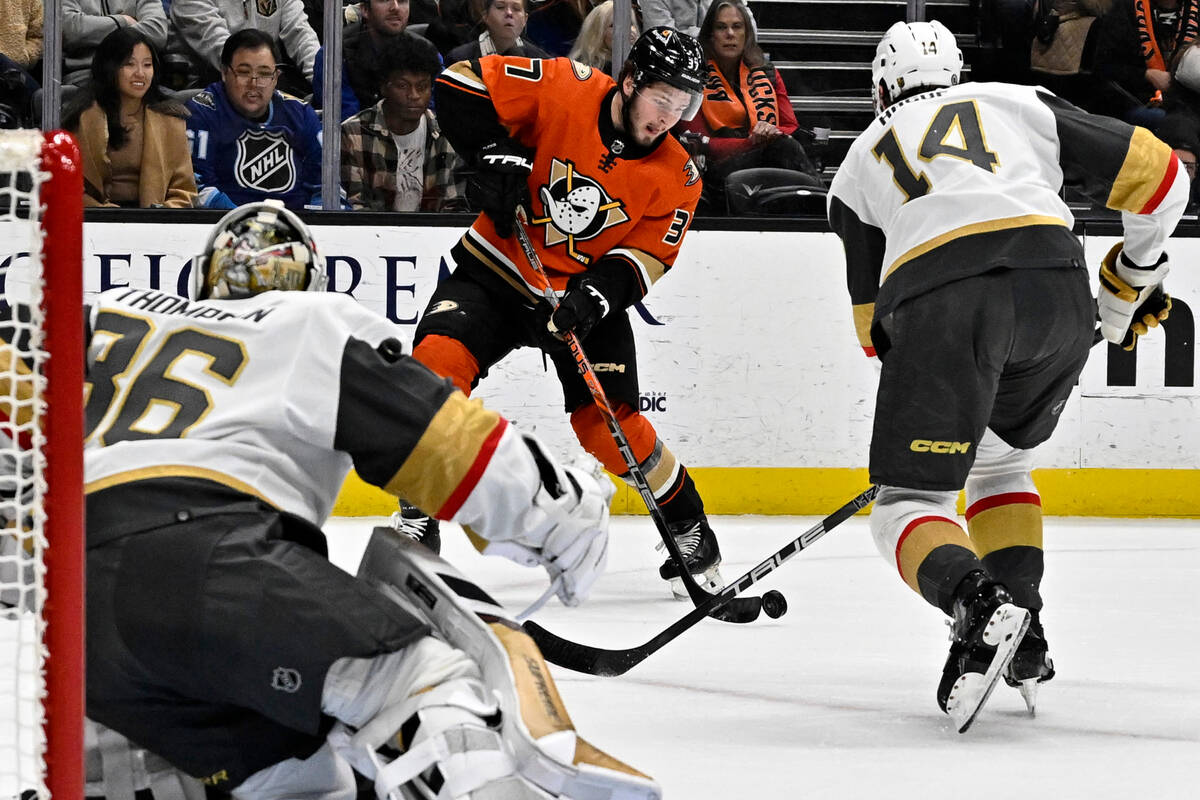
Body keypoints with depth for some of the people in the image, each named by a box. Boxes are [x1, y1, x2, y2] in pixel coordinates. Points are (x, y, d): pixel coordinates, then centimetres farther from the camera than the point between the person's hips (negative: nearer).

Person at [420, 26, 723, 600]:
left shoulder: (677, 178, -9)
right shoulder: (565, 89, -16)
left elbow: (646, 257, -10)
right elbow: (461, 84, -13)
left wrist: (596, 294, -28)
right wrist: (495, 155, -24)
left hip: (588, 295, 1)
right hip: (498, 272, -1)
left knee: (608, 423, -11)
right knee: (438, 360, -24)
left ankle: (689, 530, 13)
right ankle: (418, 516, -9)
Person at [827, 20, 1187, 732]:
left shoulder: (858, 166, 32)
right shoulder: (1022, 104, 31)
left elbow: (876, 322, 30)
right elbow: (1155, 173, 26)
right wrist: (1135, 275, 41)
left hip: (937, 294, -2)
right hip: (1055, 285, 2)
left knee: (908, 503, 5)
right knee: (998, 459, 29)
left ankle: (977, 602, -26)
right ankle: (1023, 636, 16)